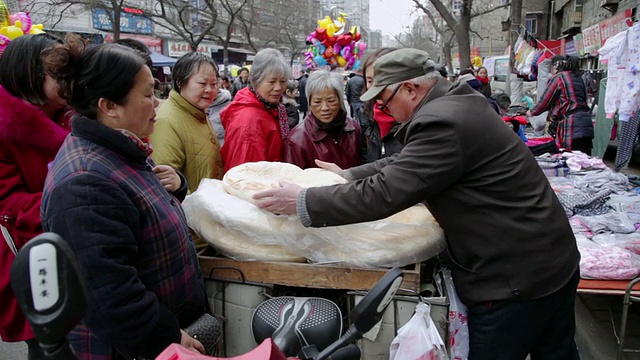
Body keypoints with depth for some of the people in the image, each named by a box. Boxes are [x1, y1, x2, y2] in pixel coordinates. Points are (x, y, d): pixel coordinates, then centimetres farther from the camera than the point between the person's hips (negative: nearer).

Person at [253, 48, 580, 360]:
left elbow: (384, 194, -27)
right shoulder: (459, 104, 8)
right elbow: (404, 165, 16)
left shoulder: (441, 122, -25)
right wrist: (349, 175, 18)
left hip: (515, 279, -10)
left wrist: (303, 203, -18)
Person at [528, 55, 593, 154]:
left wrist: (532, 112, 18)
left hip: (572, 124, -8)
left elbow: (545, 100, 0)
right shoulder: (578, 78, 22)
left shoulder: (558, 78, -1)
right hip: (586, 120, 8)